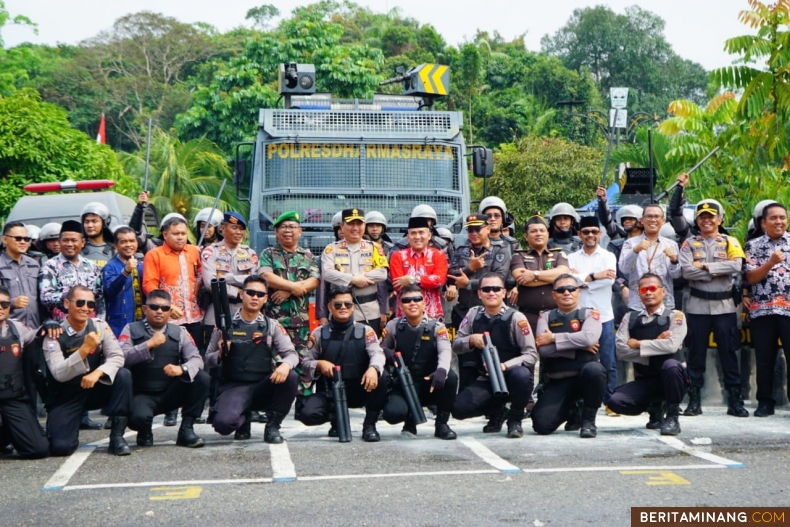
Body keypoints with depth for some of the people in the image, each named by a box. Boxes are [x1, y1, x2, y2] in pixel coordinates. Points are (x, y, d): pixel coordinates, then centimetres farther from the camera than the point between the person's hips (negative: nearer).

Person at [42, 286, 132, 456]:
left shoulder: (100, 326, -5)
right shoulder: (54, 335, -15)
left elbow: (117, 357, -14)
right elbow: (59, 374, -24)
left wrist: (97, 373, -34)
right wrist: (85, 348, -36)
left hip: (94, 389, 3)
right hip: (65, 397, -3)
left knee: (123, 375, -27)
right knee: (61, 446, -24)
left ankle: (116, 436, -16)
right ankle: (72, 427, 15)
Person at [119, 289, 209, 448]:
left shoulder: (179, 332, 7)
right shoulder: (131, 329, 2)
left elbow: (196, 359, -4)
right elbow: (121, 357, -14)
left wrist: (182, 369, -25)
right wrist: (149, 344, -21)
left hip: (170, 394, 3)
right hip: (142, 395, -3)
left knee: (202, 378, -21)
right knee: (138, 417, -36)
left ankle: (186, 429, -7)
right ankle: (145, 433, 5)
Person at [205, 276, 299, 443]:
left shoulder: (272, 326, 8)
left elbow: (292, 353, 0)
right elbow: (208, 359, 10)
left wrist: (285, 364, -24)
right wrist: (220, 354, -13)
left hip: (263, 387, 1)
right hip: (234, 387, -1)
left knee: (291, 377, -29)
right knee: (223, 423, -31)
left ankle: (272, 426, -6)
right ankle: (243, 419, 10)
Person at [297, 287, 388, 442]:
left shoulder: (365, 331, 0)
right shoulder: (319, 333, 3)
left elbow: (377, 353, -16)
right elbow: (305, 362, 5)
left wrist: (373, 368, -39)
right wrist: (320, 364, -18)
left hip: (359, 390, 0)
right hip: (329, 392, 1)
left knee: (382, 377, -31)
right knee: (308, 414, -28)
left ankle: (369, 424, -9)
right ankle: (336, 418, 10)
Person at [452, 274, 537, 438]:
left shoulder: (516, 318, -12)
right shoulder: (474, 314, 0)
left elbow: (531, 355, -16)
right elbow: (456, 346, 3)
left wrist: (504, 366, -32)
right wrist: (471, 339, -19)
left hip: (511, 377, -4)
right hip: (486, 380, 4)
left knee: (521, 374, -38)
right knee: (459, 408, -19)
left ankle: (515, 418, -10)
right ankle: (497, 412, 13)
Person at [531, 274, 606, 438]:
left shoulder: (590, 314, 4)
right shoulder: (546, 317, 9)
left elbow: (589, 338, -18)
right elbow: (543, 349, -8)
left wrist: (553, 338, -11)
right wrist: (578, 346, -11)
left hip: (585, 376, -2)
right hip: (557, 381, 2)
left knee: (594, 368, -38)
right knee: (542, 425, -18)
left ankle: (588, 419, -12)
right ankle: (570, 411, 20)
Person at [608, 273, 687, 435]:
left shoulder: (675, 316, -2)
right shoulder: (630, 318, 7)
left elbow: (672, 345, -20)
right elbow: (621, 351, -4)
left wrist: (638, 344, -10)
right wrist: (655, 346, -13)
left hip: (669, 379, -3)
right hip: (644, 380, 3)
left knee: (670, 365, -37)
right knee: (615, 402, -23)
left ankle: (672, 417, -14)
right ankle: (655, 408, 10)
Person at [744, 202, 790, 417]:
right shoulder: (753, 246, 6)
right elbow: (751, 278, -3)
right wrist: (771, 262, -16)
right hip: (762, 311, 0)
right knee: (764, 360, 6)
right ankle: (765, 402, 15)